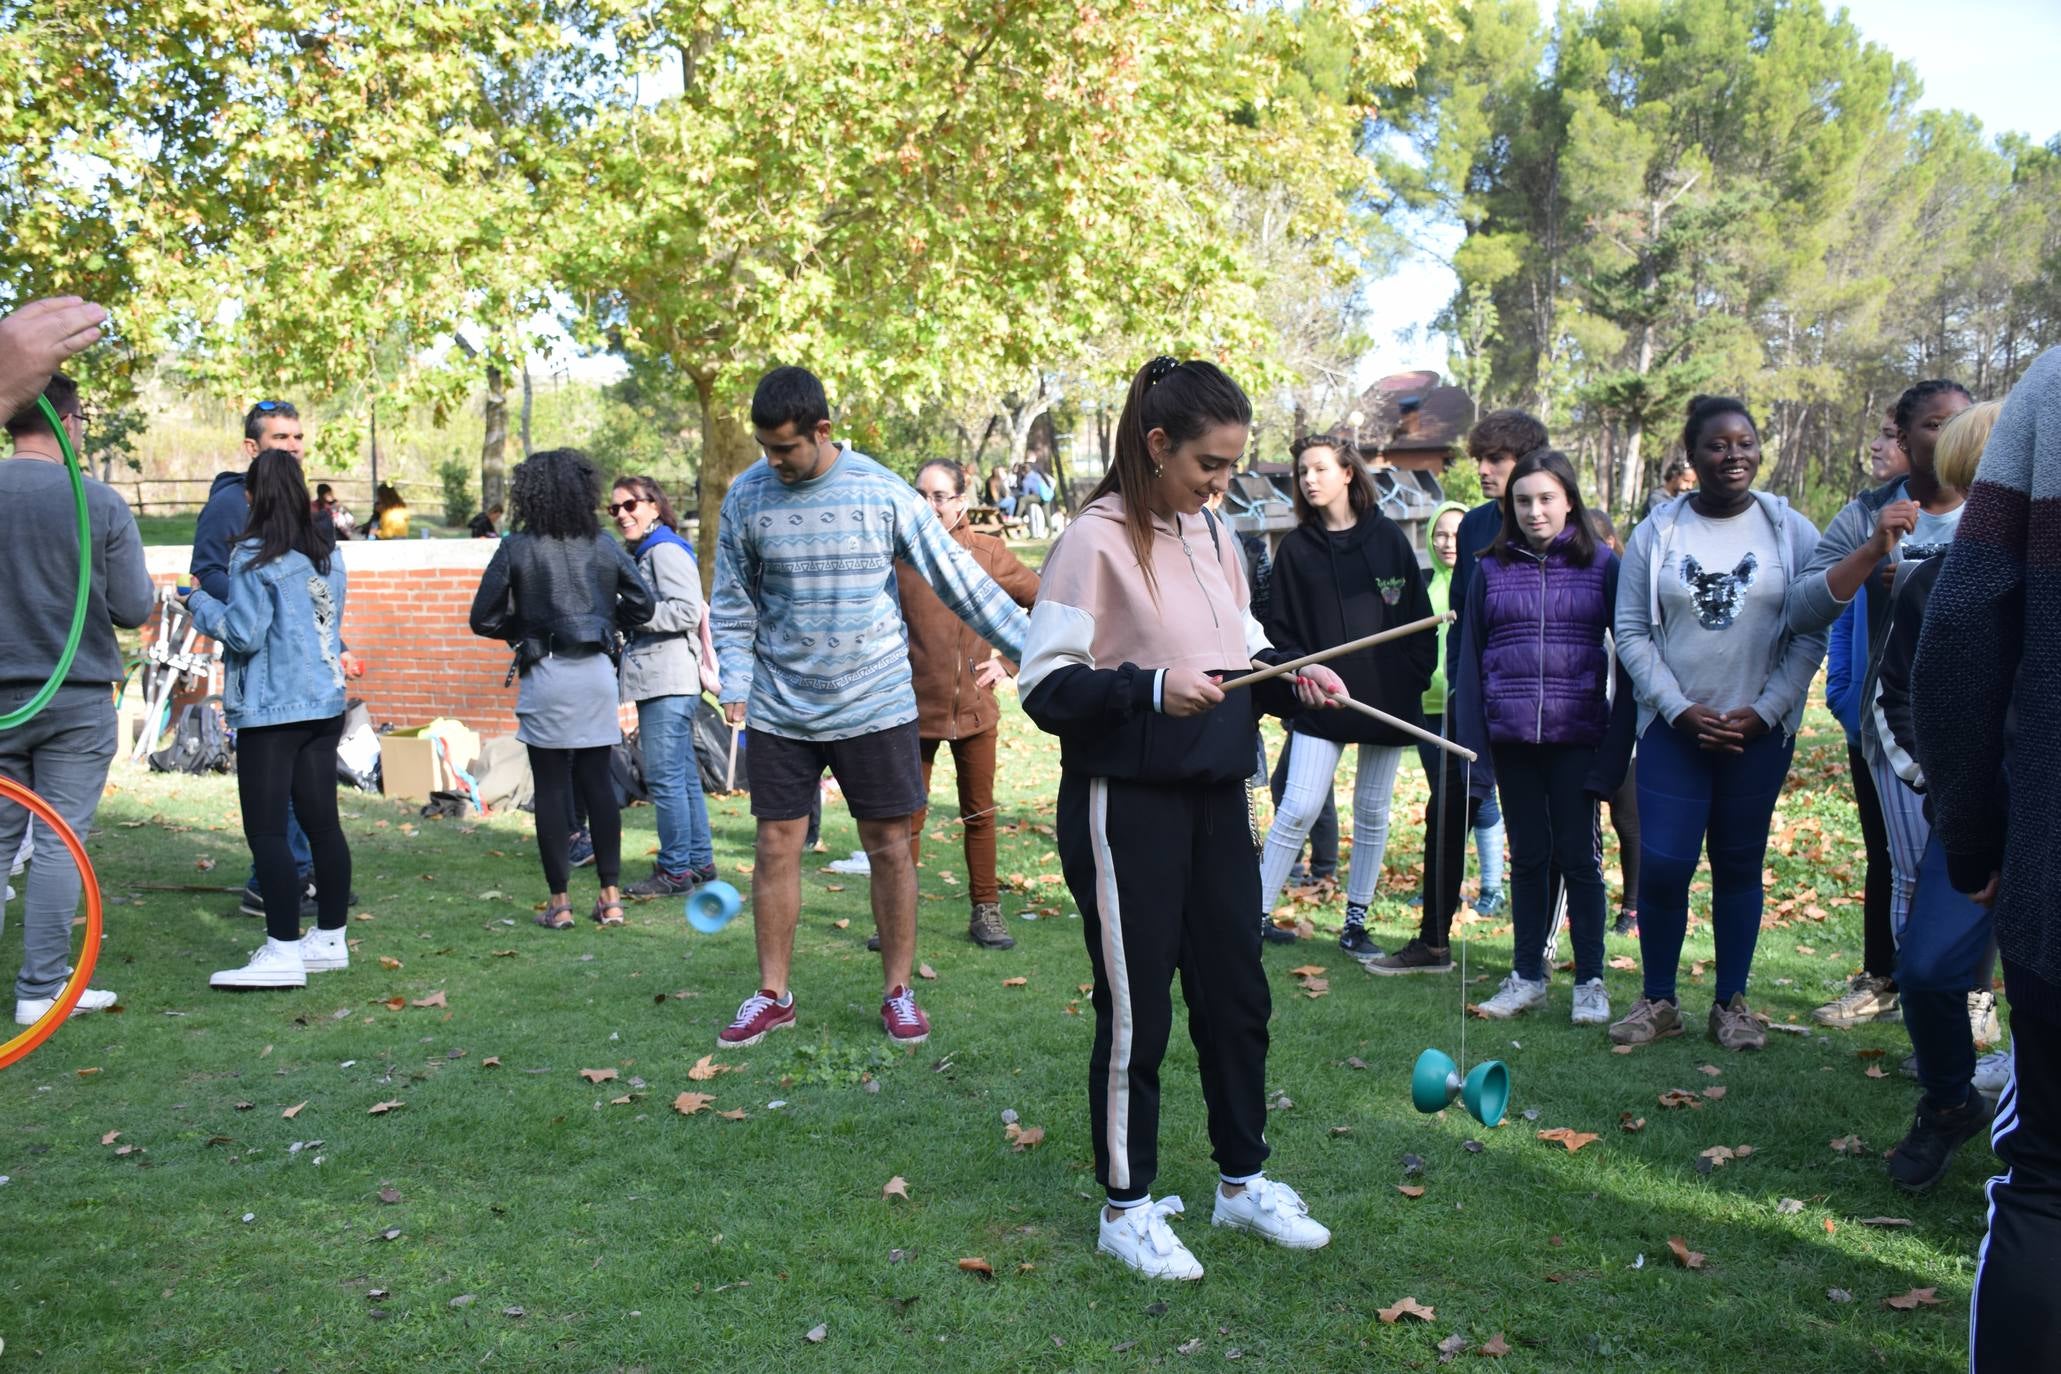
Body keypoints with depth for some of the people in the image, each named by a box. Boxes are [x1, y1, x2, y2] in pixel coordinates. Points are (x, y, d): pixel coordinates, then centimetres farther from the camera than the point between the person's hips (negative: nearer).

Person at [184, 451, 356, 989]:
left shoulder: (255, 557, -11)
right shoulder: (328, 552, 11)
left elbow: (243, 633, -13)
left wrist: (199, 601, 2)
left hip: (271, 708, -7)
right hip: (324, 702, 7)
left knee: (266, 831, -4)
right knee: (322, 823, 11)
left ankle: (283, 951, -6)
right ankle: (330, 939, 17)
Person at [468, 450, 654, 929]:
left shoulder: (517, 549, -6)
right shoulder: (604, 546, 3)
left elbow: (483, 619, -4)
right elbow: (641, 604, 7)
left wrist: (523, 628, 13)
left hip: (547, 677, -3)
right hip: (597, 672, 3)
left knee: (552, 785, 4)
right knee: (598, 781, 10)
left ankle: (559, 901, 8)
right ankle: (610, 896, 12)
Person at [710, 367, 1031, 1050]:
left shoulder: (883, 492, -8)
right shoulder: (746, 497, -2)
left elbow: (958, 579, -5)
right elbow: (733, 604, 5)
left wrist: (1034, 649, -7)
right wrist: (735, 686, -7)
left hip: (875, 704, -1)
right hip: (779, 710, 2)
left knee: (890, 848, 4)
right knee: (776, 848, 6)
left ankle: (898, 992, 18)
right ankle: (772, 994, 21)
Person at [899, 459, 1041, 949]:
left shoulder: (988, 553, -1)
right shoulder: (897, 553, -5)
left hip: (974, 706, 2)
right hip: (913, 707, -1)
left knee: (979, 813, 11)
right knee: (906, 816, 4)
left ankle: (985, 912, 22)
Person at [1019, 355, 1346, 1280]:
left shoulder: (1214, 537, 10)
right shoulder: (1097, 540, -13)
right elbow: (1045, 685, -16)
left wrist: (1291, 679, 1)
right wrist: (1151, 689, -28)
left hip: (1216, 797, 7)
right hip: (1126, 810, -7)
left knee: (1236, 995, 15)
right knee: (1135, 1010, 4)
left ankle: (1243, 1180, 34)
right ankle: (1126, 1208, 22)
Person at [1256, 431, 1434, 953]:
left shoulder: (1387, 537, 3)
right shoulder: (1295, 547, 3)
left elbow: (1419, 615, 4)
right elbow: (1279, 626, 5)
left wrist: (1415, 677, -3)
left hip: (1388, 698, 1)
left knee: (1372, 813, 8)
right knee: (1298, 809, -7)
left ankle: (1356, 923, 18)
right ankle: (1258, 914, 3)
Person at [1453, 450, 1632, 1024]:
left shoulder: (1601, 565, 0)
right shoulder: (1492, 568, 5)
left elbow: (1629, 656, 0)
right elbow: (1470, 660, 6)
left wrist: (1616, 745, -7)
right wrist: (1473, 745, -1)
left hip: (1576, 738, -2)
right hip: (1512, 737, 2)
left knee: (1578, 857, 4)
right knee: (1528, 857, 10)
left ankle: (1590, 982, 15)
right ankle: (1527, 977, 20)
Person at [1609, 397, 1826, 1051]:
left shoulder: (1792, 531, 2)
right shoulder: (1656, 532, 2)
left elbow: (1810, 635, 1)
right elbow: (1631, 632, 1)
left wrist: (1763, 711, -9)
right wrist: (1680, 709, -8)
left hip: (1760, 730, 0)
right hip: (1673, 728, 0)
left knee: (1740, 866, 7)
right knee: (1663, 865, -6)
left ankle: (1731, 1003, 20)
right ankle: (1657, 1001, 11)